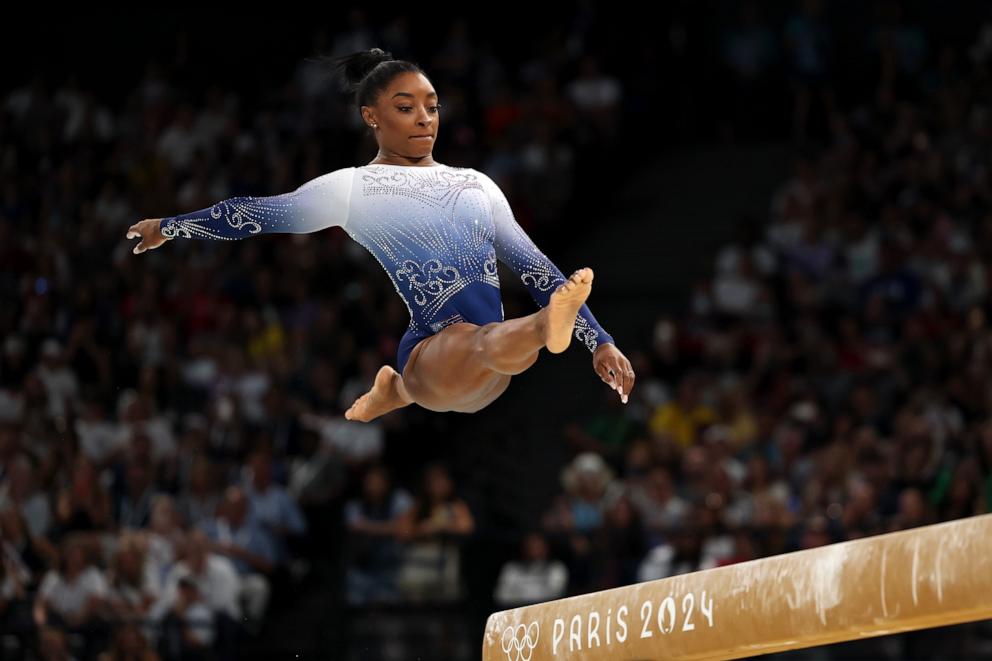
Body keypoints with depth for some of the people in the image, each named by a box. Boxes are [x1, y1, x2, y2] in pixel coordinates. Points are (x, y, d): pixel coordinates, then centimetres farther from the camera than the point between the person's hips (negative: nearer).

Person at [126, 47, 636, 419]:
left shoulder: (476, 185, 21)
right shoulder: (353, 188, 9)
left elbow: (536, 269, 18)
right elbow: (255, 214, 16)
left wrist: (600, 342, 10)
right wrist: (169, 227, 22)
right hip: (429, 351, -10)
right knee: (475, 340, -33)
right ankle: (548, 328, -73)